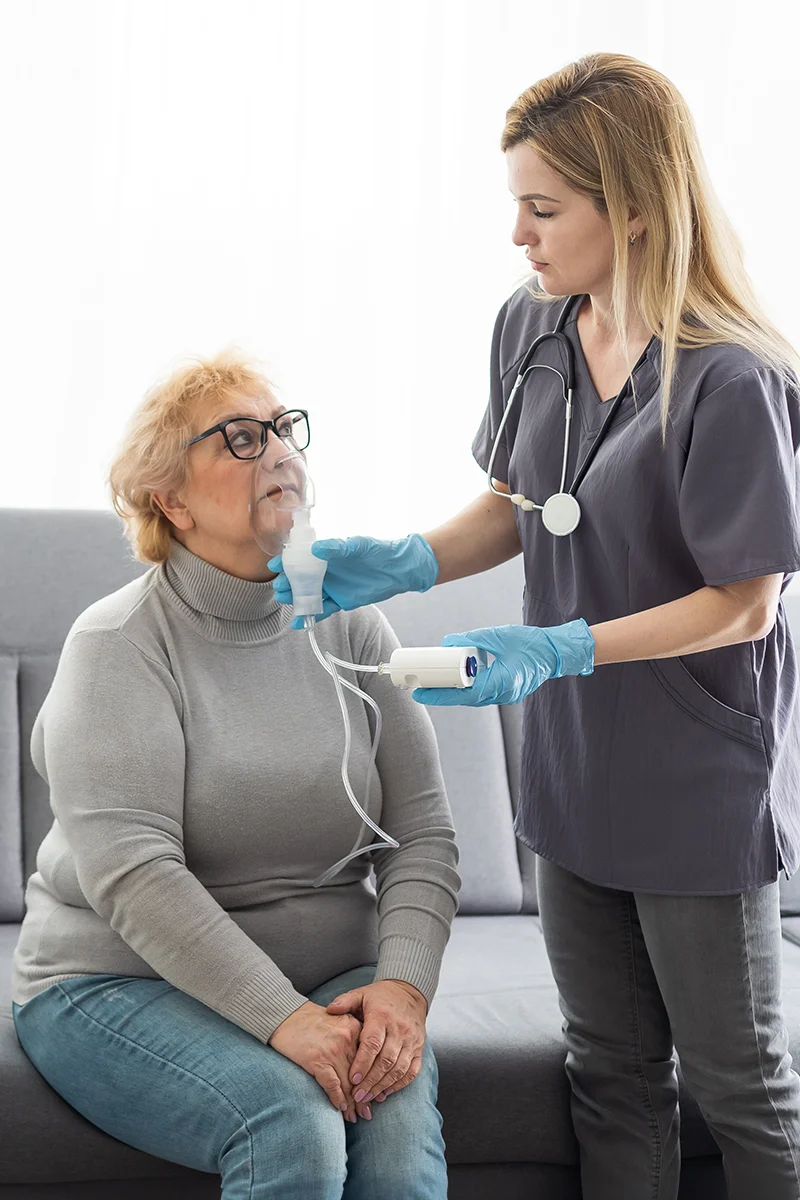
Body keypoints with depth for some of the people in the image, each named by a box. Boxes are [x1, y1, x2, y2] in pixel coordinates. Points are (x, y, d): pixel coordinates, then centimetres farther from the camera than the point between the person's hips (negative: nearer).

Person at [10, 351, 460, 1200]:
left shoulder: (350, 628, 7)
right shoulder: (118, 643, -7)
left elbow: (422, 834, 2)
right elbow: (130, 872, -19)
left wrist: (403, 986, -16)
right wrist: (284, 1020, -26)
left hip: (333, 978, 4)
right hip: (123, 983, -3)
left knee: (401, 1131, -26)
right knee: (293, 1125, -31)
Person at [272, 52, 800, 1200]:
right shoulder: (531, 329, -1)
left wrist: (555, 651, -25)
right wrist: (402, 564, -6)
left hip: (701, 789, -7)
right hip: (575, 764, 7)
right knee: (612, 1070, 18)